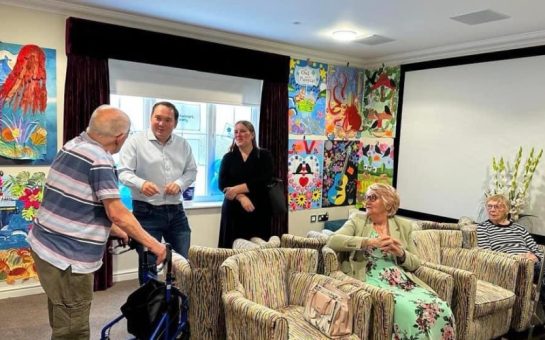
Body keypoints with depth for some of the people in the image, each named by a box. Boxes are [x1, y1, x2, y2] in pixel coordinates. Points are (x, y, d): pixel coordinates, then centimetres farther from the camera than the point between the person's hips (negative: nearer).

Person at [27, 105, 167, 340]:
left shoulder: (74, 146, 9)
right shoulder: (99, 159, -20)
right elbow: (117, 213, -21)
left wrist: (116, 231, 20)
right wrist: (152, 243, -12)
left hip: (46, 245, 9)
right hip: (67, 256, -9)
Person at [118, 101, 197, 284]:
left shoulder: (183, 144, 8)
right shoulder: (135, 141, -6)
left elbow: (191, 171, 13)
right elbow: (124, 172, -9)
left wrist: (180, 183, -8)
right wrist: (141, 183, -29)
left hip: (176, 211, 5)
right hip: (147, 212, -4)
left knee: (184, 261, 12)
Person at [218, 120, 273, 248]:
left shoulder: (264, 155, 5)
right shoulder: (228, 157, 9)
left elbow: (264, 180, -9)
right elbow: (222, 184, -1)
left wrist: (238, 189, -15)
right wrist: (241, 197, -17)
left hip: (258, 210, -1)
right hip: (233, 210, 1)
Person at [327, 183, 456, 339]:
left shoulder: (404, 226, 15)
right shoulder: (357, 220, 8)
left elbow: (415, 263, 16)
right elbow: (332, 241, -8)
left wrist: (400, 253, -7)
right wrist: (370, 242, -17)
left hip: (402, 280, 4)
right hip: (372, 280, -3)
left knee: (440, 309, -23)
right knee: (408, 310, -32)